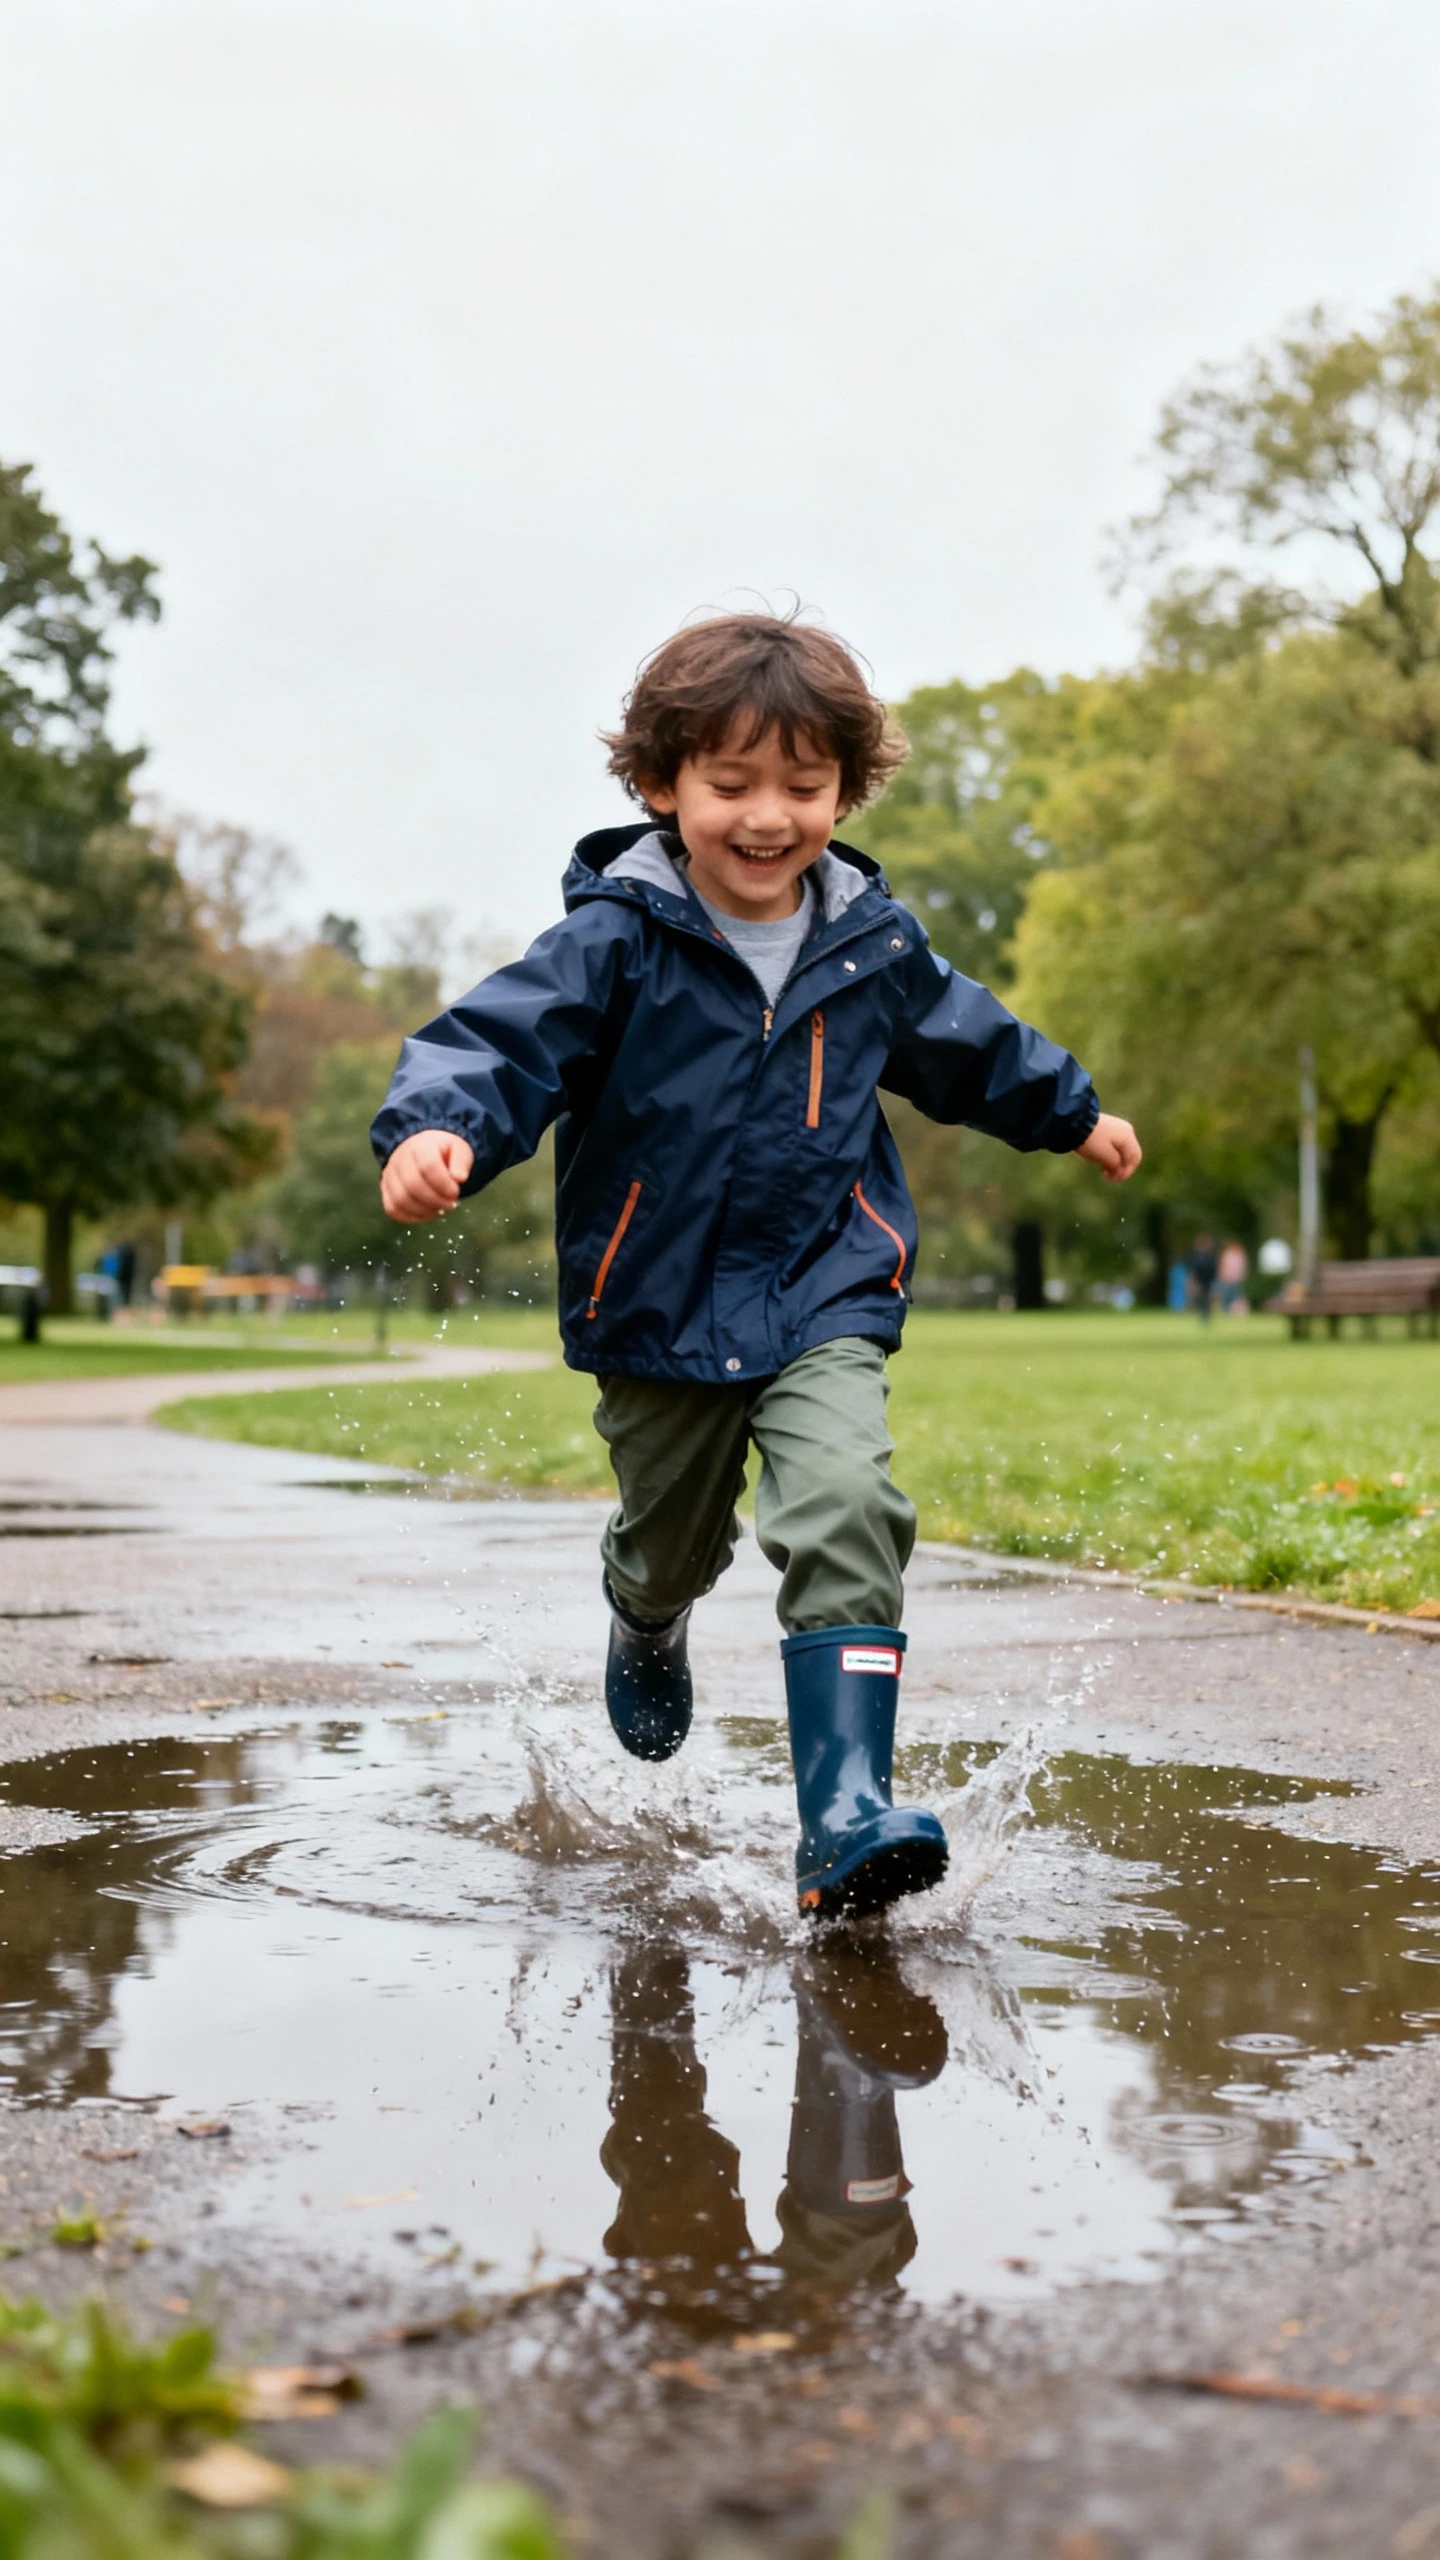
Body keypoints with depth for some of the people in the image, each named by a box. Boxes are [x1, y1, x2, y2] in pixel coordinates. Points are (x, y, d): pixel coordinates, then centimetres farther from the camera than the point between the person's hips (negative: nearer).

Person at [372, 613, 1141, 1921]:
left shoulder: (872, 943, 1)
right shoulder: (615, 942, -12)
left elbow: (965, 1040, 20)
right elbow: (503, 1037, -22)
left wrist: (1070, 1113, 35)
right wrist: (435, 1127, -44)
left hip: (825, 1300, 1)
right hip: (656, 1310, -1)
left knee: (846, 1514, -22)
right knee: (670, 1543, 19)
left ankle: (847, 1812, -22)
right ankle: (648, 1625, 58)